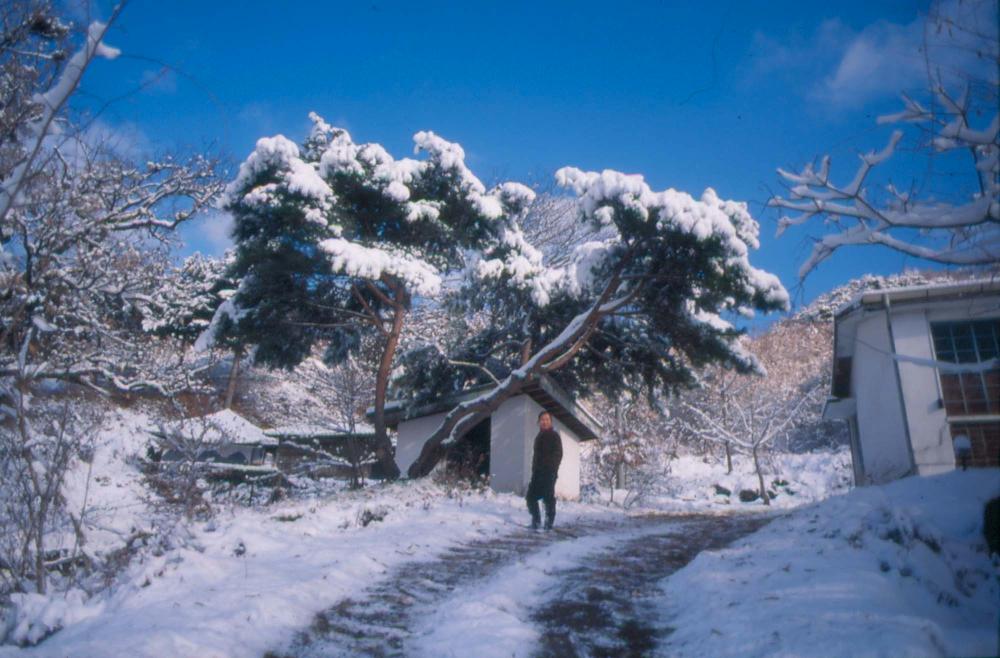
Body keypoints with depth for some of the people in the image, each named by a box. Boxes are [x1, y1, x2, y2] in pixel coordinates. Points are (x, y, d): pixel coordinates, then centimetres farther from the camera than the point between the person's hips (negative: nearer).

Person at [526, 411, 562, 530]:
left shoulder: (554, 436, -3)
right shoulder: (538, 437, 19)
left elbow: (558, 454, -10)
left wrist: (553, 470, -19)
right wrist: (534, 469, 15)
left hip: (549, 473, -7)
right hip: (537, 472, 7)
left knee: (548, 498, -7)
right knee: (530, 496, 6)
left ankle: (549, 521, 1)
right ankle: (535, 519, 18)